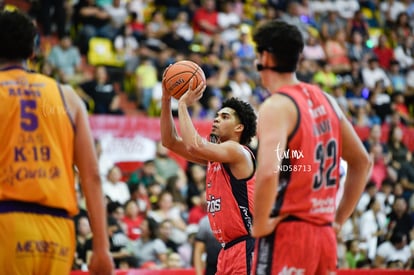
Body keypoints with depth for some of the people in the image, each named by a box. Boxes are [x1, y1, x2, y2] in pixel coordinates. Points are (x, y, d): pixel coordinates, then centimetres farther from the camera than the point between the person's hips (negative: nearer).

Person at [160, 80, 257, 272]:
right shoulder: (214, 155, 16)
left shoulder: (238, 152, -10)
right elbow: (170, 141, 16)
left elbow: (195, 146, -26)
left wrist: (183, 104, -15)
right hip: (228, 249, 10)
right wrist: (166, 101, 5)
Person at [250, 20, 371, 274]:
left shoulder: (277, 106, -13)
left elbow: (268, 173, -28)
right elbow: (362, 162, 19)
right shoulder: (325, 100, 12)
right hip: (325, 233, 8)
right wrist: (339, 219, 19)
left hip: (286, 233, -8)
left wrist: (259, 223, -14)